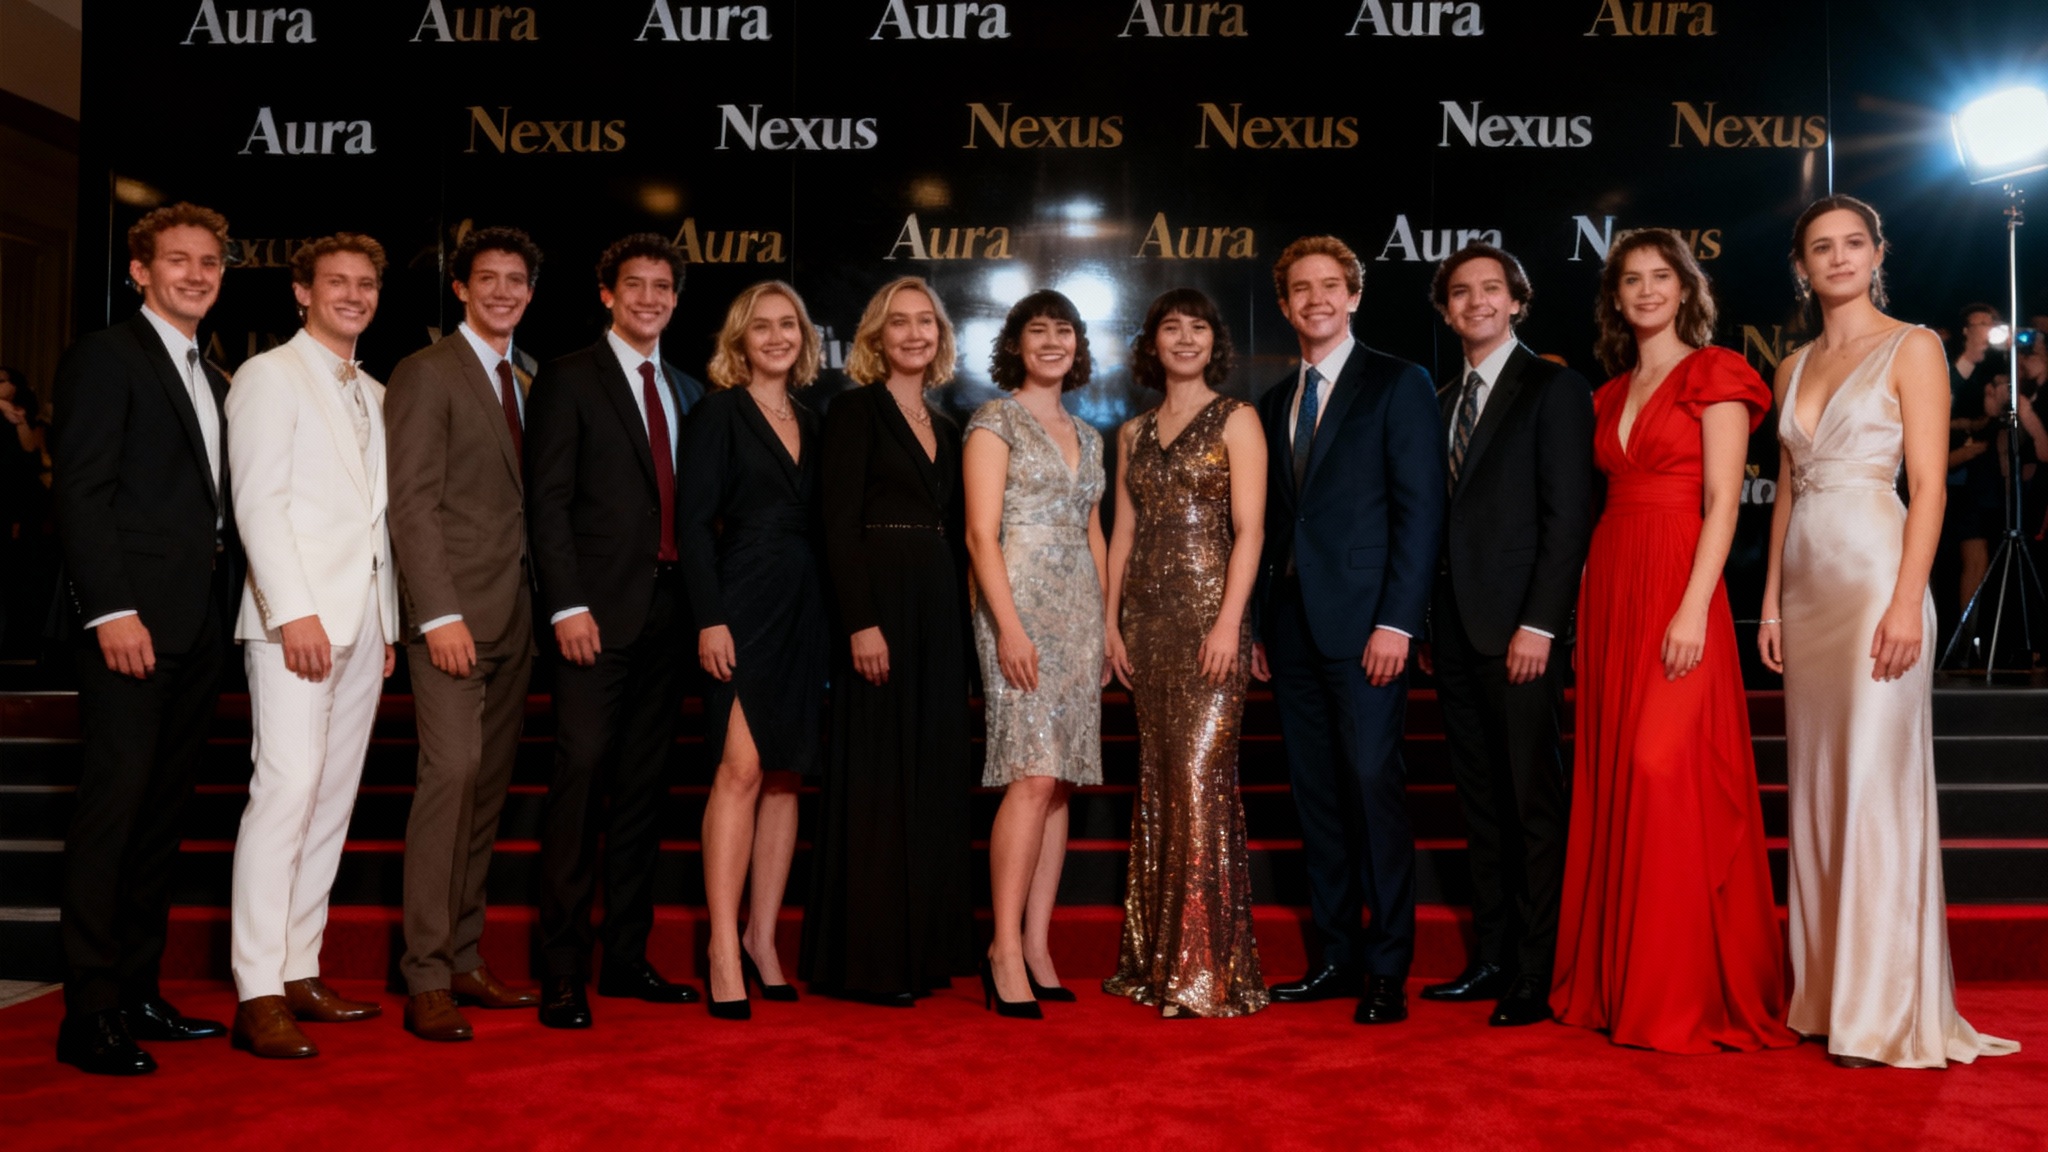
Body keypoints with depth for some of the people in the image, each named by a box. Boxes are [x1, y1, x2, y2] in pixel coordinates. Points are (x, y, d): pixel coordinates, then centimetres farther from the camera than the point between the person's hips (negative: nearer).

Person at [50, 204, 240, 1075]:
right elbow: (79, 492, -10)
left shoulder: (215, 380, 20)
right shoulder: (106, 357, -2)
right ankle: (89, 1014, 1)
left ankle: (138, 993, 17)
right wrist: (113, 611, -18)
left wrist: (231, 610, 9)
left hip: (199, 626, 8)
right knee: (113, 804, -6)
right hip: (131, 621, -7)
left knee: (164, 811, 9)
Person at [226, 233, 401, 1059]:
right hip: (297, 616, -7)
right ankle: (258, 995, -11)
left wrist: (389, 620, 13)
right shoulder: (269, 376, 1)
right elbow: (258, 501, -10)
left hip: (363, 618, 7)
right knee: (287, 786, -14)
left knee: (333, 799, 7)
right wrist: (294, 610, -18)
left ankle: (300, 973, 13)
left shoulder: (374, 395, 21)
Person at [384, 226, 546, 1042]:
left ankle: (463, 961, 14)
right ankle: (426, 980, -9)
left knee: (489, 784, 7)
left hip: (514, 611, 7)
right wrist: (440, 613, -18)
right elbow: (413, 503, -10)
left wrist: (538, 606, 9)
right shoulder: (427, 373, -2)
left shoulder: (523, 384, 19)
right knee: (452, 770, -15)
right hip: (455, 610, -7)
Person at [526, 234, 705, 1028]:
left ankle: (627, 957, 17)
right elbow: (548, 502, -6)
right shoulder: (568, 380, 1)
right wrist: (567, 606, -15)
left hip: (669, 610, 6)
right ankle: (562, 971, -1)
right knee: (581, 778, -8)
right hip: (599, 612, -6)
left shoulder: (687, 391, 18)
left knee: (643, 789, 9)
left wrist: (700, 602, 7)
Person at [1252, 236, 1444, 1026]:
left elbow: (1421, 510, -8)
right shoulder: (1274, 402, 17)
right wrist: (1260, 623, 11)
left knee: (1374, 785, -7)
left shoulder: (1398, 385, 0)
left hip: (1363, 625, -6)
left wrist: (1396, 621, -15)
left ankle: (1388, 973, 3)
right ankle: (1338, 957, 18)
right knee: (1316, 794, 9)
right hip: (1291, 626, 6)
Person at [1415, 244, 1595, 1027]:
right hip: (1456, 632, 7)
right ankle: (1492, 960, 20)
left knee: (1536, 805, -2)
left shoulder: (1553, 389, -2)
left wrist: (1538, 624, -16)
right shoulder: (1443, 400, 18)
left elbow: (1568, 515, -9)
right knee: (1480, 802, 11)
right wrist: (1430, 625, 10)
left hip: (1519, 632, -7)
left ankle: (1540, 977, 6)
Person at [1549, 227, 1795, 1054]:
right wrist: (1595, 603, 5)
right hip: (1608, 589, 6)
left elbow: (1722, 502, -9)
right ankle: (1620, 978, 16)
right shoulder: (1611, 395, 18)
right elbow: (1608, 496, 14)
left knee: (1667, 774, -12)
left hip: (1676, 589, -6)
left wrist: (1692, 608, -19)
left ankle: (1688, 992, -1)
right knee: (1614, 782, 7)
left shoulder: (1714, 375, -1)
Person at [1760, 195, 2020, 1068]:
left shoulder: (1911, 348, 0)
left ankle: (1884, 1009, 1)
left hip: (1876, 577, -6)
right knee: (1816, 784, 7)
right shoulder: (1793, 368, 16)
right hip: (1805, 585, 6)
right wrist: (1771, 599, 10)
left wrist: (1907, 601, -17)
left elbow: (1929, 486, -8)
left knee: (1877, 782, -6)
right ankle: (1825, 992, 15)